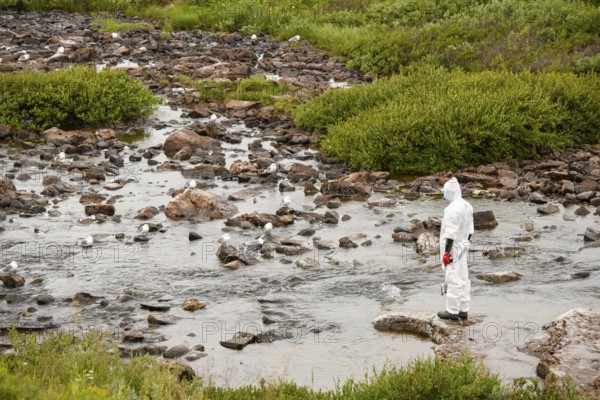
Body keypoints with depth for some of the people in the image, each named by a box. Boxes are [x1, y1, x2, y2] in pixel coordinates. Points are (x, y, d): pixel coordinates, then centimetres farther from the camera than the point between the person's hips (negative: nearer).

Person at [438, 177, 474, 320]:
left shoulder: (453, 209, -23)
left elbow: (451, 232, -23)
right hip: (463, 247, 9)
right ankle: (463, 310, 17)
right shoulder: (467, 206, 6)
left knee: (453, 279, -2)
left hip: (453, 248, -9)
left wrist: (446, 252, -19)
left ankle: (452, 311, 5)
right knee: (463, 278, 12)